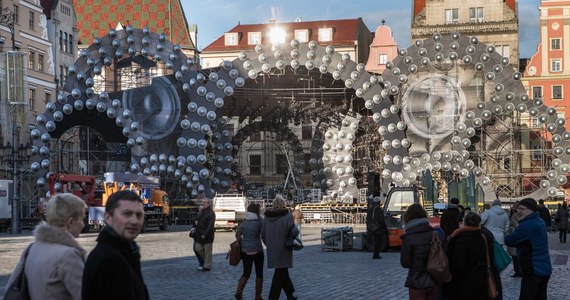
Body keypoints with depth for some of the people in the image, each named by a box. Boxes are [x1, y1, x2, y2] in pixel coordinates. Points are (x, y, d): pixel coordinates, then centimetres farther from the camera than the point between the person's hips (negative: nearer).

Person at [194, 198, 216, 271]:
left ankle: (207, 266, 11)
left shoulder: (211, 213, -14)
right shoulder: (201, 211, 11)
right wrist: (196, 221, 1)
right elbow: (197, 218, 26)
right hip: (199, 234, 8)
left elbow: (210, 225, -19)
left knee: (207, 251, 1)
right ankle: (206, 260, 31)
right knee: (198, 249, 10)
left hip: (207, 236, -8)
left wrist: (205, 234, -24)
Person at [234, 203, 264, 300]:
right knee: (259, 273, 10)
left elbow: (237, 235, 2)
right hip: (257, 250, -3)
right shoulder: (259, 222, -11)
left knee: (246, 273, 12)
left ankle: (239, 291, -8)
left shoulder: (244, 222, 0)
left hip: (245, 251, 4)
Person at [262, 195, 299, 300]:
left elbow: (263, 235, 8)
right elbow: (294, 232, -21)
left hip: (272, 251, 6)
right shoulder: (287, 216, -13)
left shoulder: (267, 217, 4)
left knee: (283, 272, 19)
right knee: (280, 273, 2)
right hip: (283, 251, -6)